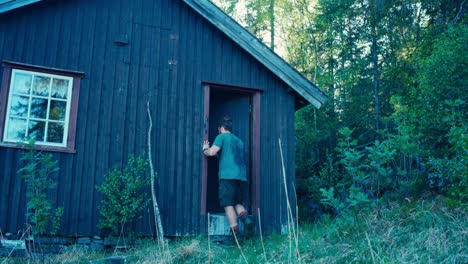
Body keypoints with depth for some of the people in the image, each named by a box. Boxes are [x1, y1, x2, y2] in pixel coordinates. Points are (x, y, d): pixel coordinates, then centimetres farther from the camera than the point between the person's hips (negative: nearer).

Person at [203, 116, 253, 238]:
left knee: (228, 205, -4)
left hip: (227, 175, -6)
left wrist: (205, 149, 15)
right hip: (241, 175, 6)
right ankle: (246, 219, -14)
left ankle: (235, 233, -11)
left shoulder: (222, 137, 5)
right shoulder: (239, 141, 26)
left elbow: (212, 152, -8)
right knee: (238, 203, 14)